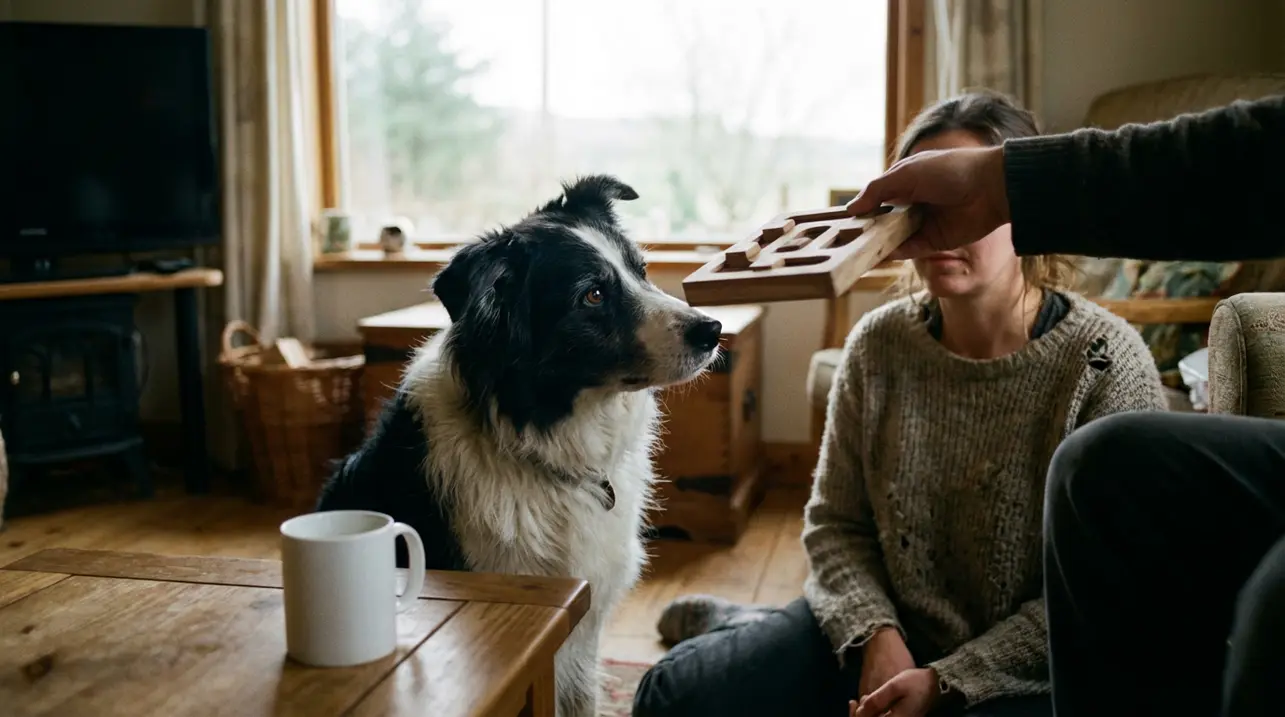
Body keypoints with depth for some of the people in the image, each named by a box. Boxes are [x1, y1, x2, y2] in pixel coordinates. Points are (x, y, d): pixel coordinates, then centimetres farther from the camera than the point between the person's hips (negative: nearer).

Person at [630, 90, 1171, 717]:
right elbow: (836, 522, 2)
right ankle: (737, 626, 30)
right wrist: (875, 633, -15)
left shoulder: (1106, 363, -18)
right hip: (890, 630, 3)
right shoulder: (877, 343, -6)